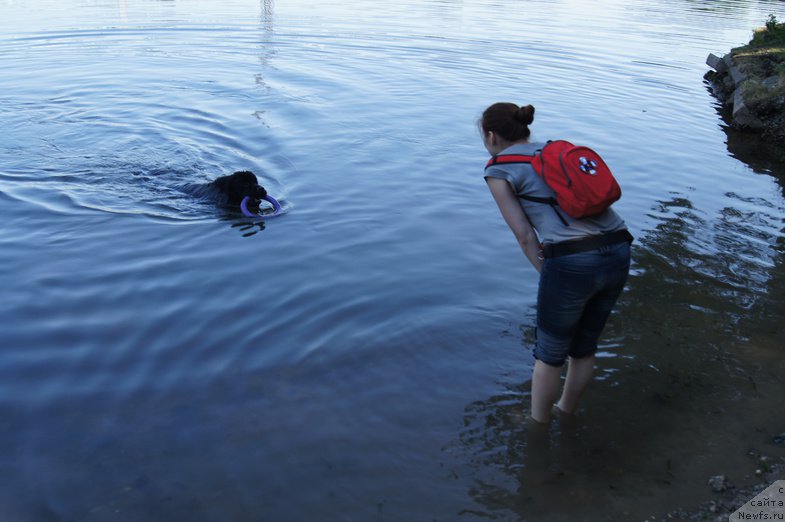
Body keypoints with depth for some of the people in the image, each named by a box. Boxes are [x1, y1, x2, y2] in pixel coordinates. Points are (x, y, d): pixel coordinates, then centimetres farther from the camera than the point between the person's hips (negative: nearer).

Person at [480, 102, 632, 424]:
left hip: (571, 263, -6)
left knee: (550, 355, 18)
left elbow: (525, 236, 0)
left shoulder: (498, 171, 5)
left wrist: (550, 278, 10)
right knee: (584, 347, 28)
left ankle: (537, 427, 39)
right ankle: (566, 413, 50)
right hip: (618, 253, 7)